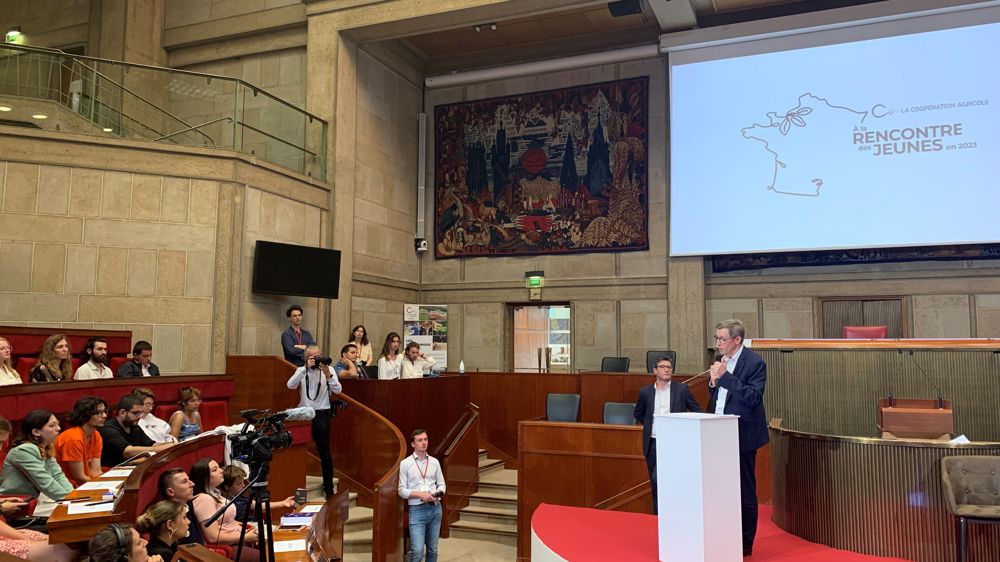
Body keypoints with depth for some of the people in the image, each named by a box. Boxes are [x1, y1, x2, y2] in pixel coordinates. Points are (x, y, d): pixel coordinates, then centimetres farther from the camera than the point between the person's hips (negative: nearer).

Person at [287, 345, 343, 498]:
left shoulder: (328, 369, 0)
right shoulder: (301, 370, 5)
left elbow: (338, 390, -10)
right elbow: (291, 385, -13)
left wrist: (327, 374, -23)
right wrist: (306, 368, -19)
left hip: (321, 414, -2)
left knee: (324, 452, 2)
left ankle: (328, 487, 11)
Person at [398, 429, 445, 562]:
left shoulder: (435, 462, 8)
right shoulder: (405, 463, -2)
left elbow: (441, 484, 13)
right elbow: (402, 490, -3)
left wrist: (438, 494, -9)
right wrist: (420, 494, -16)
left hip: (435, 508, 4)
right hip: (417, 510, -3)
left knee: (432, 550, 10)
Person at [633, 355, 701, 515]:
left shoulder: (681, 389, -1)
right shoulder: (645, 391, 6)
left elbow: (697, 411, 5)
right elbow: (638, 414, 22)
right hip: (652, 443, 4)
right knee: (656, 485, 9)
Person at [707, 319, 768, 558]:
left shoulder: (754, 362, -13)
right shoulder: (722, 360, 9)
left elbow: (753, 397, -24)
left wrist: (725, 376, -26)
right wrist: (713, 381, -7)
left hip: (742, 435, -7)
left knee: (745, 490, 4)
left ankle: (746, 544, 15)